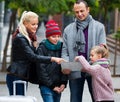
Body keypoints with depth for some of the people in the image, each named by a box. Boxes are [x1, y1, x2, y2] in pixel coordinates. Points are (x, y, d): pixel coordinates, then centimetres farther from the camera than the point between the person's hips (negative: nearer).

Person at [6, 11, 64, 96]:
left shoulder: (30, 37, 15)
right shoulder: (20, 38, -15)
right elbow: (33, 57, -22)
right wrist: (52, 59, -27)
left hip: (24, 77, 9)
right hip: (16, 77, -9)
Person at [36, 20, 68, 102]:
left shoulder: (61, 47, 10)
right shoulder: (42, 49, -3)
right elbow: (41, 69, -7)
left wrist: (63, 83, -2)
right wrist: (52, 85, -8)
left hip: (58, 87, 5)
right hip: (46, 86, -4)